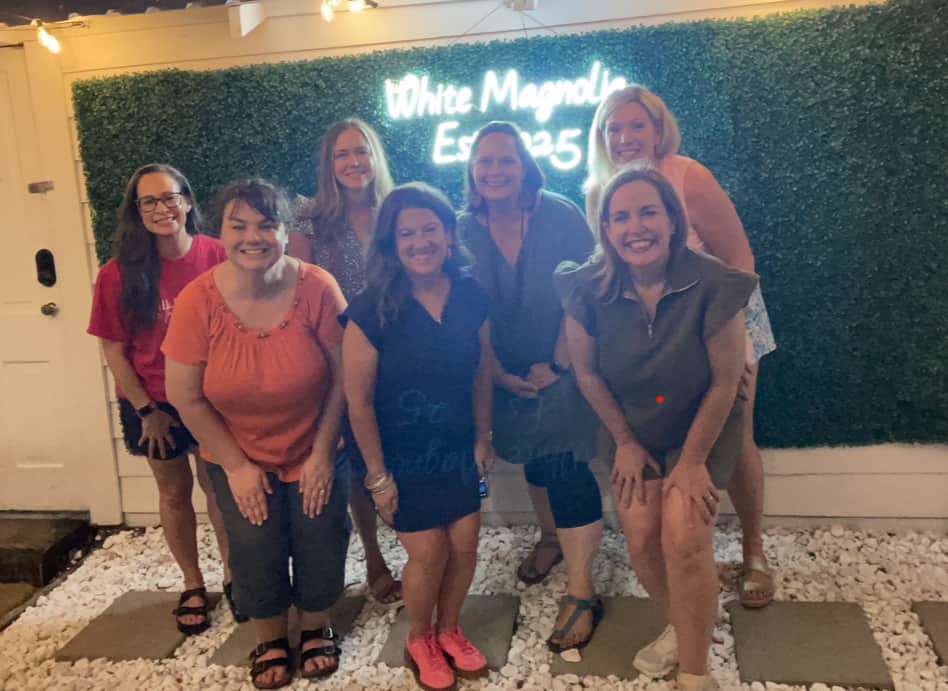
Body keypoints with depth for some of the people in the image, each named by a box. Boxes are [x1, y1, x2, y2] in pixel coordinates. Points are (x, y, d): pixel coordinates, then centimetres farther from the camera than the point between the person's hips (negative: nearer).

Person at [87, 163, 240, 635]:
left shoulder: (217, 257, -14)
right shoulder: (119, 275, -13)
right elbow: (114, 351, -6)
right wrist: (146, 411, -6)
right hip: (155, 404, 0)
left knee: (219, 487, 13)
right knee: (175, 492, 16)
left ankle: (232, 575, 34)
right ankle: (193, 585, 34)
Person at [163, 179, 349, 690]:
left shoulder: (317, 288, -21)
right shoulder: (198, 301, -19)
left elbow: (343, 376, -13)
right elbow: (186, 397, -11)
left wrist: (322, 453, -10)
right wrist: (236, 465, -8)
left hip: (314, 453, 0)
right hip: (240, 460, 1)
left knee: (321, 548, 9)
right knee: (255, 555, 8)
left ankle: (316, 627, 41)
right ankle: (269, 638, 40)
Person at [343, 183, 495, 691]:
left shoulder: (472, 297, -8)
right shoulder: (372, 310, -21)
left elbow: (482, 374, 3)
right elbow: (358, 399, -17)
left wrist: (483, 438, 6)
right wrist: (378, 475, -13)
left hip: (458, 450, 4)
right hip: (402, 457, -4)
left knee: (464, 546, 9)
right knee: (429, 553, 4)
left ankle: (448, 630, 38)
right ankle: (419, 641, 33)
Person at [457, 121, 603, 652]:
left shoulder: (560, 216, -15)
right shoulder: (466, 230, -7)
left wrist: (556, 364, -17)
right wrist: (501, 374, -7)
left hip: (563, 366, -3)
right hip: (510, 374, 4)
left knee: (563, 466, -9)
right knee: (534, 460, 20)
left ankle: (583, 594, 2)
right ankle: (551, 536, 47)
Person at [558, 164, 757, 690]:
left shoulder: (714, 286, -28)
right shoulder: (589, 290, -21)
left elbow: (725, 383, -18)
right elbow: (587, 372, -6)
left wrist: (693, 461, -11)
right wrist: (625, 443, 0)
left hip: (704, 429, -2)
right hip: (636, 431, 3)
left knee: (683, 537, -15)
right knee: (641, 542, -2)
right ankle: (684, 625, 31)